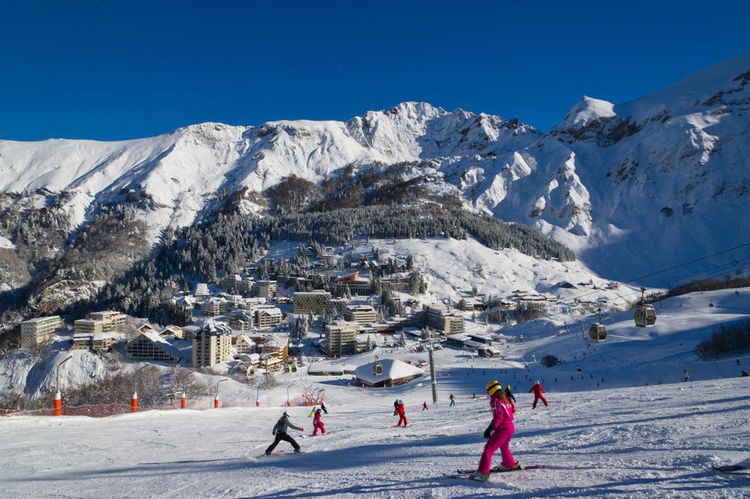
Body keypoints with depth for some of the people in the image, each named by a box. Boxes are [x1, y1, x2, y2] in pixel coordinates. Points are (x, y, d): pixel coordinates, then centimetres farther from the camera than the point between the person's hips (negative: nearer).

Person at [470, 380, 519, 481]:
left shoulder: (495, 401, -12)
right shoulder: (504, 398, 13)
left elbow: (498, 417, -23)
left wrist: (490, 428, -28)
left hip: (502, 428, -9)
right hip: (510, 427, 9)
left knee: (489, 448, -12)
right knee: (504, 446, 32)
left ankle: (483, 472, -21)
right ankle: (510, 464, 51)